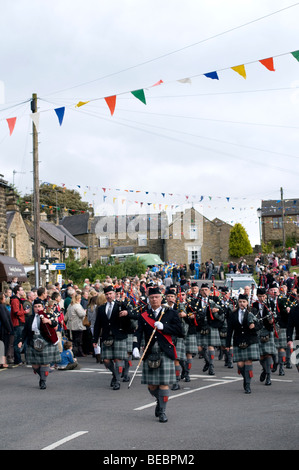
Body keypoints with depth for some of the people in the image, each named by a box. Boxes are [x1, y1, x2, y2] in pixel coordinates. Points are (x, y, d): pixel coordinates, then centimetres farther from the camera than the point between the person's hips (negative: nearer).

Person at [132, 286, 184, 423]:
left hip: (165, 354, -2)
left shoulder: (171, 314, 4)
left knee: (164, 384, -4)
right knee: (151, 386, 6)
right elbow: (138, 333, -4)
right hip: (150, 355, 2)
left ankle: (162, 412, 6)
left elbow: (180, 331, -4)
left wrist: (163, 327, -15)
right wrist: (136, 347, -21)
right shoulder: (143, 316, 8)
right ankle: (159, 401, 35)